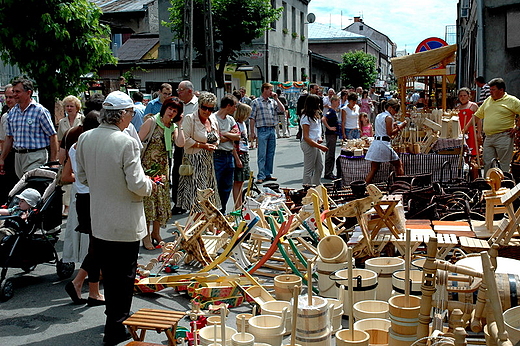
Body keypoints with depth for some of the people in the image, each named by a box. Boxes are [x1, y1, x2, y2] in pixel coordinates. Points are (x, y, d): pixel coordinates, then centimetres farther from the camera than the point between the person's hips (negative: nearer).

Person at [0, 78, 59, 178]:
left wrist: (53, 162, -12)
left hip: (35, 156, -7)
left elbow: (52, 136, -9)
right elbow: (9, 137, 20)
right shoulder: (12, 112, 12)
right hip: (18, 156, 7)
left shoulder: (40, 111, -8)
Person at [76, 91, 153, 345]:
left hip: (98, 219, 6)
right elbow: (138, 185, -20)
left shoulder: (85, 139, -2)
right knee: (123, 275, 7)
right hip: (125, 222, -6)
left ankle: (115, 317, 38)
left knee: (109, 273, 21)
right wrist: (149, 184, 0)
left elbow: (82, 176, 8)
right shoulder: (126, 143, -22)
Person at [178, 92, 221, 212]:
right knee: (197, 191, -10)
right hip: (195, 161, -7)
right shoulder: (190, 119, -7)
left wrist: (214, 145, 3)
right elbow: (185, 140, -15)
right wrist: (203, 145, -13)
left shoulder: (213, 120, 13)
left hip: (208, 161, 7)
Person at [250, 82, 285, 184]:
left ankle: (268, 174, 18)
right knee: (262, 154, -6)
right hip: (262, 130, -5)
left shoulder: (273, 102, 13)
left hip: (272, 130, 5)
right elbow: (252, 118, -3)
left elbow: (282, 109, 5)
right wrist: (252, 132, -9)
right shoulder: (256, 102, -1)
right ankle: (261, 176, -4)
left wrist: (276, 99, 2)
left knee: (271, 153, 9)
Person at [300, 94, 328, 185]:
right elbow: (306, 137, -20)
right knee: (309, 170, -3)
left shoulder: (315, 115, 14)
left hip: (315, 144, 10)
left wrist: (320, 138, 4)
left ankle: (316, 187, 26)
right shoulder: (306, 117, -16)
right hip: (308, 144, -10)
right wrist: (319, 146, -22)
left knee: (319, 167, 16)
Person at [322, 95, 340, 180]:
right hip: (330, 135, -10)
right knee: (330, 154, -6)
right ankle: (327, 174, -2)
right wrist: (329, 127, -22)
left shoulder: (334, 111, 13)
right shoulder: (331, 111, -16)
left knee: (332, 154, 13)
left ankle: (330, 173, 19)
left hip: (334, 134, 10)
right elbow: (323, 119, -30)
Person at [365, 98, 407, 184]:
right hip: (384, 144, -7)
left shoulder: (378, 116, 17)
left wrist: (393, 126, 20)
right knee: (398, 164, 10)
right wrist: (400, 127, -3)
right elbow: (390, 133, -12)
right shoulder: (389, 117, -8)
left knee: (373, 169, 7)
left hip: (375, 143, 7)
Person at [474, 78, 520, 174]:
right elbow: (477, 116, 23)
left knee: (504, 165, -3)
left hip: (503, 137, -6)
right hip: (488, 138, 6)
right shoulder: (488, 100, 17)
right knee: (487, 164, 7)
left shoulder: (512, 101, -2)